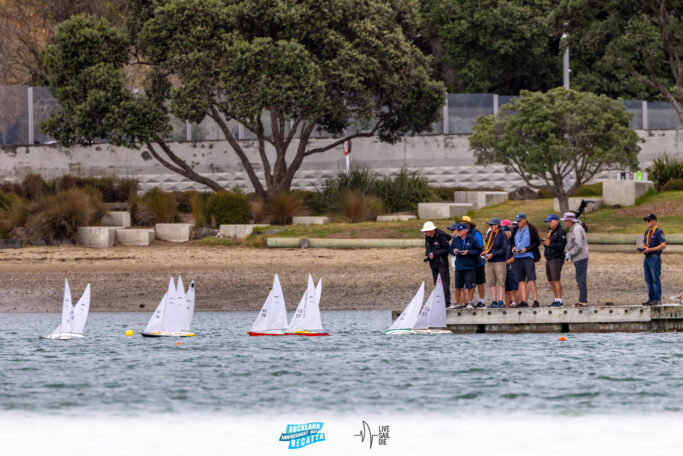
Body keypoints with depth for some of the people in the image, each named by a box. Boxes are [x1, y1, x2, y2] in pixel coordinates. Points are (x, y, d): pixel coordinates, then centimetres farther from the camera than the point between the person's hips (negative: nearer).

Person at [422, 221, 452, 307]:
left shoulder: (441, 236, -14)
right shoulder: (427, 237, 8)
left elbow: (446, 249, -13)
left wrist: (435, 254, -18)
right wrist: (426, 256, 2)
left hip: (442, 263, -7)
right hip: (433, 264, 7)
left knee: (444, 282, -6)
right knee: (436, 283, 9)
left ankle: (446, 301, -5)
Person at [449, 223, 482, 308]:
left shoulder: (472, 240, -5)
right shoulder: (455, 240, 8)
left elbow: (478, 250, -5)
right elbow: (450, 250, 17)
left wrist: (468, 252, -15)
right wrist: (454, 251, -6)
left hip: (469, 266, -4)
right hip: (458, 266, 4)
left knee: (470, 285, -1)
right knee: (458, 286, 5)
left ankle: (469, 302, 11)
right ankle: (458, 303, 15)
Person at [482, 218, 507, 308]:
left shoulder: (502, 235, -7)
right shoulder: (489, 234, 12)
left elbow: (504, 250, -12)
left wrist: (492, 254, -17)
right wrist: (485, 252, 2)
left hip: (499, 261, -7)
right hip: (489, 262, 7)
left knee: (500, 282, -5)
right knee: (492, 282, 5)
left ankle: (500, 302, -6)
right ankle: (493, 301, 7)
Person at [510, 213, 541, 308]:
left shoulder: (532, 229, -3)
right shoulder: (515, 230, 14)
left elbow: (537, 242, -4)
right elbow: (512, 241, 23)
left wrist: (527, 249, -14)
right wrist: (513, 247, 1)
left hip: (528, 256, -6)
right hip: (517, 257, 6)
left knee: (531, 279, -11)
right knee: (521, 280, 4)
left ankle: (536, 300, -11)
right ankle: (524, 301, 5)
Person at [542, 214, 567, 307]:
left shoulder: (561, 231, -9)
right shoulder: (550, 231, 20)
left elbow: (561, 245, -18)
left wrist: (550, 244, -17)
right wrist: (545, 243, 5)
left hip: (557, 258, -9)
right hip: (549, 259, 9)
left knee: (556, 280, -12)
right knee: (551, 281, 9)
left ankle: (559, 300, -12)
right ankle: (556, 300, 15)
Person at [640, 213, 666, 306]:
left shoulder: (659, 232, -9)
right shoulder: (647, 232, 17)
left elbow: (663, 245, -16)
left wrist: (650, 249, -19)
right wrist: (642, 249, 2)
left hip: (655, 258, -9)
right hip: (647, 259, 9)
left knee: (655, 279, -8)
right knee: (648, 280, 8)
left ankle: (657, 300, -7)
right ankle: (651, 299, 13)